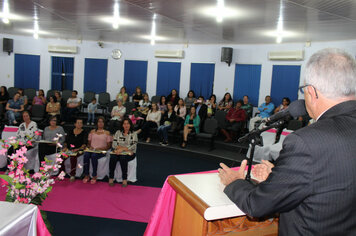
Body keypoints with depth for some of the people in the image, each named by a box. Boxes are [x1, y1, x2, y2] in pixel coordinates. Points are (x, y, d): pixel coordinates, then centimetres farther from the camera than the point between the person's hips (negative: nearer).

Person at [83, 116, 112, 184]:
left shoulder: (107, 133, 10)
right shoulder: (92, 132, 20)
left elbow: (109, 146, 5)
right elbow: (89, 143, 21)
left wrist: (101, 148, -12)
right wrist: (90, 147, -3)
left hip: (101, 151, -3)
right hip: (92, 150, 3)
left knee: (94, 156, -37)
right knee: (86, 155, -32)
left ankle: (94, 176, -26)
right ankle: (86, 175, -24)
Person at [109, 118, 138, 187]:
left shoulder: (134, 134, 5)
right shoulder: (118, 132, 12)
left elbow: (133, 146, -6)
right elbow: (114, 144, 2)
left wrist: (122, 149, -15)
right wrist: (127, 148, -9)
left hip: (129, 154, -2)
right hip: (118, 152, 2)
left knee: (123, 158, -34)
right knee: (113, 157, -29)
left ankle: (124, 179, -26)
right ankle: (111, 178, -22)